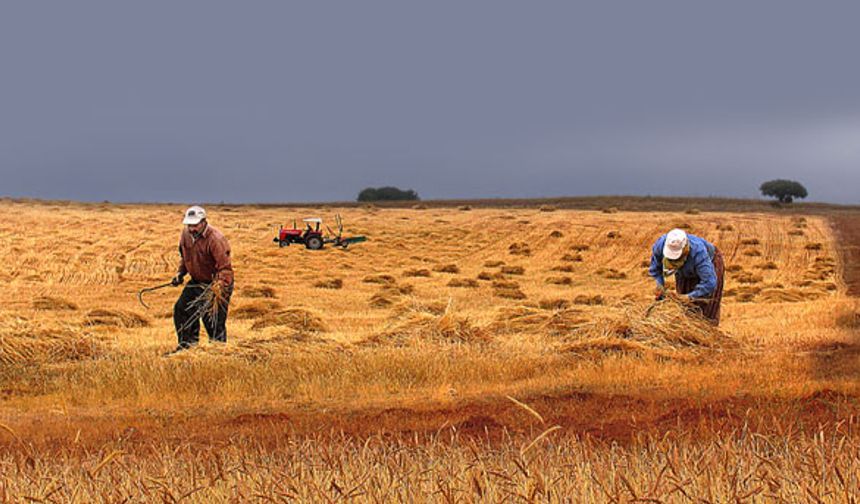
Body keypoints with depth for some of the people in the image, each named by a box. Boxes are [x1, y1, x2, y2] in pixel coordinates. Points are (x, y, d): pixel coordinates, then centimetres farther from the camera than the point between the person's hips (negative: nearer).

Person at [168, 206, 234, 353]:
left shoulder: (215, 240, -27)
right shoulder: (186, 234, -2)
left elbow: (225, 268, -31)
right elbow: (184, 256, 19)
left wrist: (219, 288, -44)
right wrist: (180, 273, 6)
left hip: (215, 283, -8)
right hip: (196, 281, 8)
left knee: (213, 321, -9)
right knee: (181, 309, 9)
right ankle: (188, 345, 24)